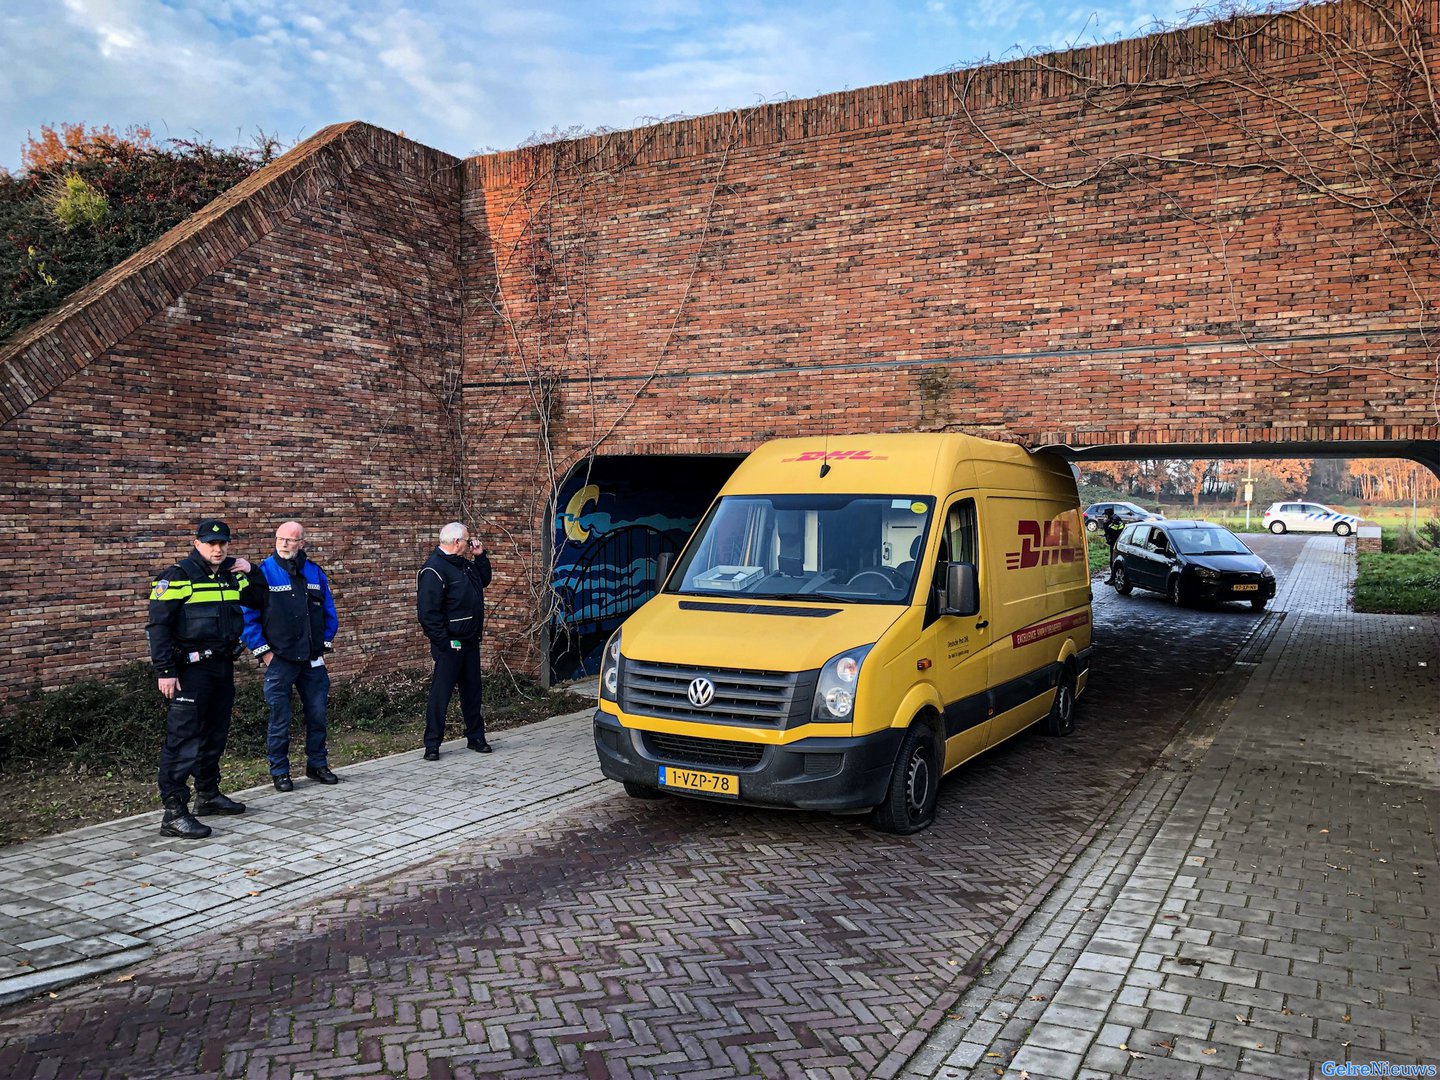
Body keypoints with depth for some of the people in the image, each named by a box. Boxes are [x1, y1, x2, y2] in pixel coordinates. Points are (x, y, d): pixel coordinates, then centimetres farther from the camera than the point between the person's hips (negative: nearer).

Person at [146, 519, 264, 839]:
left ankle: (208, 795, 32)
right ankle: (174, 813, -7)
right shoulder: (178, 577, -11)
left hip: (223, 667, 8)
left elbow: (258, 601, 22)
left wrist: (251, 573, 5)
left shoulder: (231, 575, 10)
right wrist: (165, 671, -18)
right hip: (191, 669, -8)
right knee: (183, 738, -9)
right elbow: (158, 625, -13)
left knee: (216, 735, 18)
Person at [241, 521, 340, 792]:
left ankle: (317, 764, 26)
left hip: (312, 661, 4)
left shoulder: (315, 573, 6)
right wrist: (263, 652, -8)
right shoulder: (263, 573, -7)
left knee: (317, 715, 11)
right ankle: (279, 772, 16)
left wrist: (324, 644, 8)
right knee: (280, 720, 2)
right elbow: (248, 617, -6)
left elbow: (329, 613, 14)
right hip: (279, 660, -4)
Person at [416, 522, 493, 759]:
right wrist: (445, 641, -21)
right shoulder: (434, 570, -18)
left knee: (472, 691, 15)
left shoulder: (463, 564, 11)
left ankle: (476, 737, 26)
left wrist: (480, 556, 11)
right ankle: (432, 745, 7)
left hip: (470, 642, 9)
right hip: (450, 645, -9)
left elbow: (484, 579, 27)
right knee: (441, 693, -1)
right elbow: (427, 613, -22)